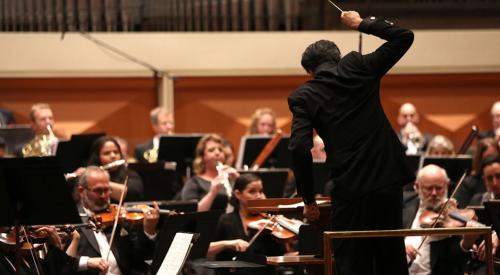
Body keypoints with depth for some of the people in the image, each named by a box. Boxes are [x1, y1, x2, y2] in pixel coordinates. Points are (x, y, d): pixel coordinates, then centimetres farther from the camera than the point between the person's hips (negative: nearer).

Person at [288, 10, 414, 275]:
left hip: (349, 190, -3)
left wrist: (308, 199, -2)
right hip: (387, 180, 3)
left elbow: (300, 148, -11)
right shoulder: (358, 68, 4)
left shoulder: (303, 97, 0)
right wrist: (362, 23, 20)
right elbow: (404, 37, 12)